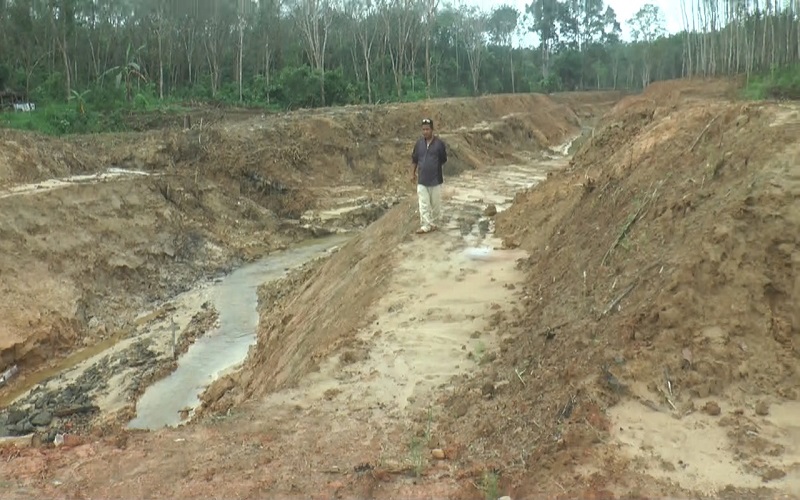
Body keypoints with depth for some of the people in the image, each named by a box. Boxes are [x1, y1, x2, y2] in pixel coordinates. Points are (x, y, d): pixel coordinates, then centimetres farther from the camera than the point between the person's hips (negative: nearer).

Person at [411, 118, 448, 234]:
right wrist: (413, 173, 11)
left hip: (435, 179, -2)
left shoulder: (439, 143, -8)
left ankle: (434, 223, 25)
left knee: (435, 203, 9)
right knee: (423, 204, 0)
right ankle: (425, 226, 4)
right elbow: (414, 159, 10)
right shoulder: (419, 143, 1)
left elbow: (443, 160, 2)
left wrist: (434, 166, -2)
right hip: (422, 179, 2)